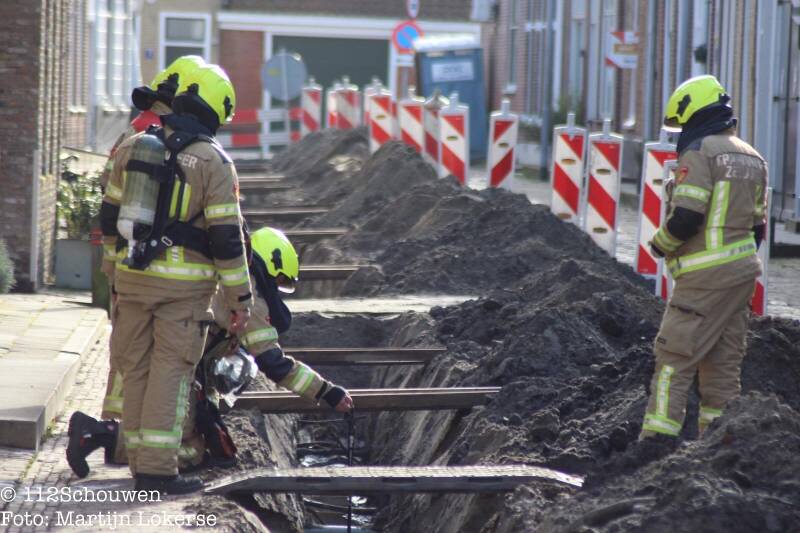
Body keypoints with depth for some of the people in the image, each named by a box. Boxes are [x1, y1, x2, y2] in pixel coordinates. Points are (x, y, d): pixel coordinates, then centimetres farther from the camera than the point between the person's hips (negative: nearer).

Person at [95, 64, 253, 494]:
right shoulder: (213, 161, -9)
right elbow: (227, 236, -10)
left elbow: (110, 216, 12)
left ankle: (139, 460, 16)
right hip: (184, 283, -4)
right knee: (171, 371, -2)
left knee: (136, 367, 12)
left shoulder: (132, 147, 5)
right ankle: (158, 468, -7)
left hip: (133, 276, 4)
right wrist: (240, 297, -3)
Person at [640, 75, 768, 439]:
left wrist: (660, 244, -1)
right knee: (724, 362, 10)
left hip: (705, 276, -8)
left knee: (674, 356, -6)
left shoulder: (699, 152, -10)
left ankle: (658, 437, -10)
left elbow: (685, 216, -18)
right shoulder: (752, 157, 16)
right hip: (742, 274, 8)